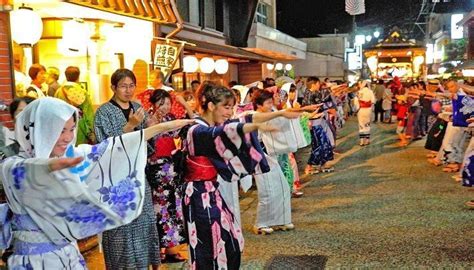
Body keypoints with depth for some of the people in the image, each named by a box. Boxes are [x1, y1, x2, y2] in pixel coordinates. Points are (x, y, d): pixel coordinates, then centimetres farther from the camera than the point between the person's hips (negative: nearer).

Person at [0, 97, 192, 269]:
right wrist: (53, 165, -62)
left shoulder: (70, 157, 0)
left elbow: (109, 148, -1)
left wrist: (163, 127, -3)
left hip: (69, 254, 6)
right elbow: (31, 173, -38)